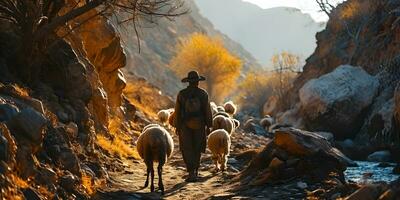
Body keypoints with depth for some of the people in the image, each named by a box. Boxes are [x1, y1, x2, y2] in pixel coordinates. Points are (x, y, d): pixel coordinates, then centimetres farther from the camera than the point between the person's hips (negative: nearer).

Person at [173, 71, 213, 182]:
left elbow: (177, 111, -1)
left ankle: (192, 173, -12)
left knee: (187, 150, 2)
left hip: (185, 125, -1)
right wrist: (209, 126, 4)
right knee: (197, 149, 16)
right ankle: (195, 171, 24)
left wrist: (177, 126, 7)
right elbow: (208, 111, -3)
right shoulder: (203, 94, -4)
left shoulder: (181, 94, -4)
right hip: (199, 125, 1)